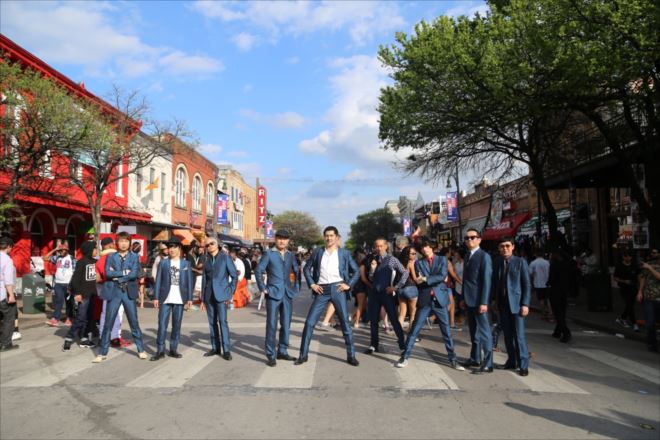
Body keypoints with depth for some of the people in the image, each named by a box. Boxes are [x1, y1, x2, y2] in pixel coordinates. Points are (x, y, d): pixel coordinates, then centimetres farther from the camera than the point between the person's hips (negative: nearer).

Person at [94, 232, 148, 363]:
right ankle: (103, 353, 13)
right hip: (114, 292, 0)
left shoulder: (134, 257, 5)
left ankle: (141, 349, 19)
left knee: (134, 322, 7)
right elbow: (108, 273, -9)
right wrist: (124, 272, -10)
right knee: (108, 323, 3)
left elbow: (134, 274, -10)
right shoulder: (111, 256, 6)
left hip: (129, 292, 0)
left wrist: (117, 276, -9)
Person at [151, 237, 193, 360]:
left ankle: (173, 350, 15)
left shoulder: (186, 264, 7)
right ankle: (160, 350, 5)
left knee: (176, 325, 6)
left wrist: (189, 298, 0)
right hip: (165, 299, -1)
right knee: (162, 325, -2)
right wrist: (156, 297, -2)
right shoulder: (163, 263, 6)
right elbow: (158, 281, 4)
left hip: (179, 299, 1)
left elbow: (189, 281, 5)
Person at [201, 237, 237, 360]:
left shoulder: (225, 258, -1)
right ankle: (215, 348, 16)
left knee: (222, 321, -8)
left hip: (221, 294, -5)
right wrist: (203, 298, 11)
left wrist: (230, 293, -6)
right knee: (212, 322, 7)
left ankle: (226, 350, -5)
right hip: (209, 295, 5)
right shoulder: (207, 261, 12)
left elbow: (234, 276, -1)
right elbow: (204, 278, 15)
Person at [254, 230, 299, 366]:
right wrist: (263, 288, -9)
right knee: (271, 325, -3)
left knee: (286, 325, 9)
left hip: (287, 294, 4)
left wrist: (296, 287, 9)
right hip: (273, 293, -4)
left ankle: (282, 351, 21)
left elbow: (297, 272, 18)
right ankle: (271, 355, 5)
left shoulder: (291, 255, 11)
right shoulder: (268, 254, -1)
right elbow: (258, 271, -4)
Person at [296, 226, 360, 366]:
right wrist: (311, 284, 2)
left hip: (338, 289, -1)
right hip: (322, 290, 1)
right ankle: (303, 355, 10)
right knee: (309, 322, -2)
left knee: (345, 323, 1)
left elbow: (356, 271, 9)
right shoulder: (317, 252, 7)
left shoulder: (344, 253, 5)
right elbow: (307, 268, 14)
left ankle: (351, 355, 13)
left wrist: (349, 284, -3)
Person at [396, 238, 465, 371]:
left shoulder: (442, 259, 5)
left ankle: (453, 359, 19)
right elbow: (419, 282, -7)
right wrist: (437, 280, -9)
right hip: (425, 300, 0)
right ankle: (405, 357, 11)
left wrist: (425, 279, -15)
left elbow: (443, 276, -11)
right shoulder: (418, 263, 6)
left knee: (446, 331, 7)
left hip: (440, 299, 0)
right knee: (414, 330, 2)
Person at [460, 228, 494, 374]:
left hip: (479, 301, -8)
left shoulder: (484, 256, -11)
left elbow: (486, 280, -16)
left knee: (484, 332, -2)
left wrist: (484, 302, -20)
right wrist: (463, 298, 13)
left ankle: (487, 364, 4)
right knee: (474, 331, 16)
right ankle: (475, 358, 26)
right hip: (469, 300, 8)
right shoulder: (467, 256, 14)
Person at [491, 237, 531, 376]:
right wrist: (493, 300, 4)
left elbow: (527, 285, -6)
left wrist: (525, 304, -11)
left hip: (516, 303, -4)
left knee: (519, 335, -3)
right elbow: (494, 282, 11)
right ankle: (511, 362, 21)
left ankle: (523, 365, 7)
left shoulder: (520, 262, -4)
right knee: (507, 335, 10)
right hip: (502, 304, 4)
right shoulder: (497, 262, 8)